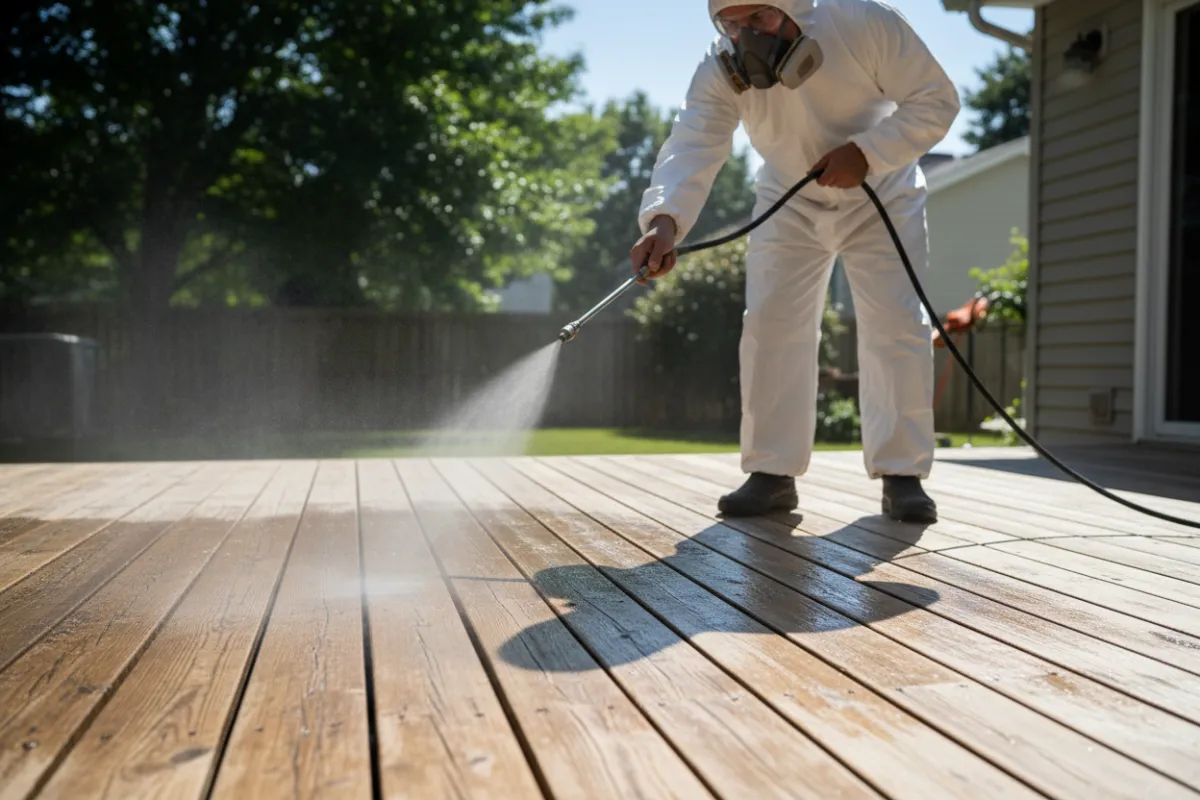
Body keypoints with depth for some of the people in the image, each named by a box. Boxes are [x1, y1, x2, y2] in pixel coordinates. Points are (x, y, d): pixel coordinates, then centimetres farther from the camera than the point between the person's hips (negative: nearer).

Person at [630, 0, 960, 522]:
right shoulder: (720, 70, -23)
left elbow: (935, 100, -20)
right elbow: (692, 147, -37)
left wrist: (864, 151, -34)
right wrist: (664, 220, -56)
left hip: (882, 196, -1)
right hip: (790, 206, 2)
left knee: (897, 326, -10)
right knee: (769, 325, -7)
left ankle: (902, 473, -1)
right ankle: (772, 472, 1)